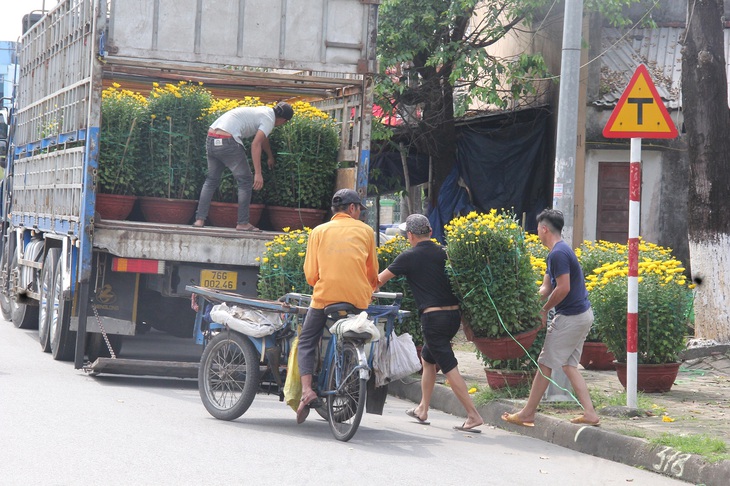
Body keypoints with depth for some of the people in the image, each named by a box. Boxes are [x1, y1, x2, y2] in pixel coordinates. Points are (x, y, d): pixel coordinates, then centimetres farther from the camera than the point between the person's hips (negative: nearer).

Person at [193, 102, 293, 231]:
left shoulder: (265, 111, 25)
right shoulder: (269, 120, -2)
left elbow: (262, 137, 42)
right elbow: (255, 144, -14)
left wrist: (270, 157, 55)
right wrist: (258, 173, -16)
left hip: (211, 138, 9)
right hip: (227, 141, -9)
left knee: (211, 180, 18)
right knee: (245, 181, 4)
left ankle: (200, 219, 11)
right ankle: (242, 223, 5)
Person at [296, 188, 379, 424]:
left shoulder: (319, 232, 8)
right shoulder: (365, 231, 10)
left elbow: (310, 274, 5)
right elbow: (372, 271, 17)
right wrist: (371, 289, 36)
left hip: (325, 297, 0)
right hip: (358, 299, 0)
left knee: (306, 342, 8)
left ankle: (307, 389, -12)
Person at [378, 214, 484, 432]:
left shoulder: (409, 257, -3)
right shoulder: (444, 253, 9)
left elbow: (380, 279, 9)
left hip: (433, 316, -7)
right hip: (454, 314, 7)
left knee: (450, 368, -7)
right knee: (427, 359, 23)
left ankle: (473, 416, -13)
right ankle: (423, 410, 31)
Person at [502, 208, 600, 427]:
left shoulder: (558, 254, -18)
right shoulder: (561, 251, 16)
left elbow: (563, 288, -23)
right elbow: (545, 288, 15)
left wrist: (544, 310, -11)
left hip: (570, 317, -10)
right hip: (583, 315, 10)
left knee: (545, 364, -1)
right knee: (569, 365, 13)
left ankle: (527, 414, 6)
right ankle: (589, 413, 8)